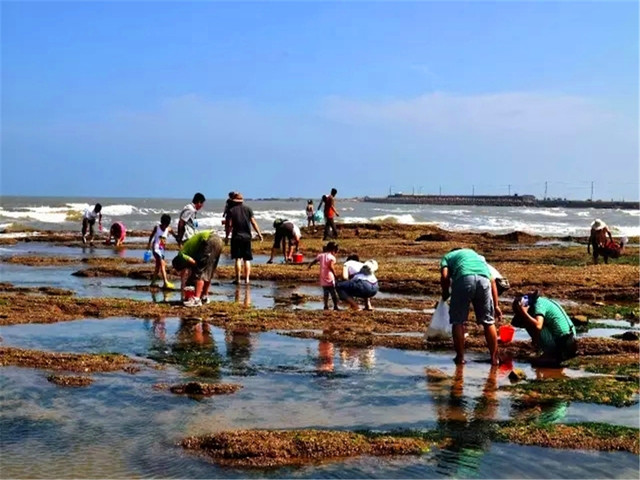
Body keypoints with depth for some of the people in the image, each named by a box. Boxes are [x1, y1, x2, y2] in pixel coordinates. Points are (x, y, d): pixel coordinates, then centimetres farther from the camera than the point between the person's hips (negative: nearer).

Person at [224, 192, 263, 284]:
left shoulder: (231, 210, -2)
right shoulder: (248, 209, 5)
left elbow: (229, 225, -5)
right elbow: (253, 222, 2)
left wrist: (226, 236, 4)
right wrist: (259, 234, 8)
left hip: (236, 237, -2)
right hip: (247, 236, 2)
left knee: (238, 258, 0)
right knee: (247, 259, 7)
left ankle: (238, 279, -2)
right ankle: (247, 278, 3)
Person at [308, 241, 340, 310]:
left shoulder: (321, 255, 7)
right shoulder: (332, 257, -12)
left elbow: (314, 261, 19)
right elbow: (331, 266, -28)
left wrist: (310, 265, 37)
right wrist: (335, 274, -25)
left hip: (323, 279, 6)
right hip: (330, 279, -6)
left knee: (325, 292, 17)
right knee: (334, 293, 1)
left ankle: (326, 305, 17)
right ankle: (335, 306, 0)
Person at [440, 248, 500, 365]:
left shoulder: (448, 257, 31)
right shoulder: (477, 255, 41)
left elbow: (444, 276, 8)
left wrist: (445, 294, 24)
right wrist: (496, 305, 26)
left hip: (464, 278, -3)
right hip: (484, 279, 3)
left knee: (458, 321, 11)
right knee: (488, 321, 15)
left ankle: (460, 357, 13)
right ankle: (494, 358, 19)